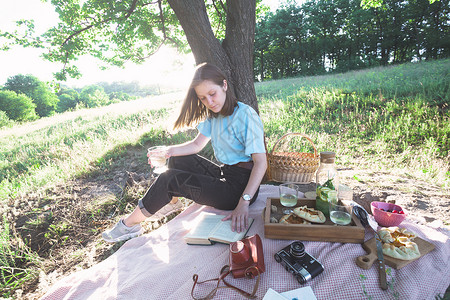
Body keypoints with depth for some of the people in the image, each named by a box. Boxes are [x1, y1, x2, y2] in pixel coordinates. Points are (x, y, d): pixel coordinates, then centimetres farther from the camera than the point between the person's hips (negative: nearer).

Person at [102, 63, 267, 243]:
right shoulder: (213, 115, 8)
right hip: (223, 174, 8)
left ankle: (131, 224, 8)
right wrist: (169, 151, -8)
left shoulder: (246, 115, -18)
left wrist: (243, 202, -34)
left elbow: (261, 162, -24)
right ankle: (172, 203, 29)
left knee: (169, 180, -13)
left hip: (241, 186, -8)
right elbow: (197, 144, 10)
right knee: (178, 160, 11)